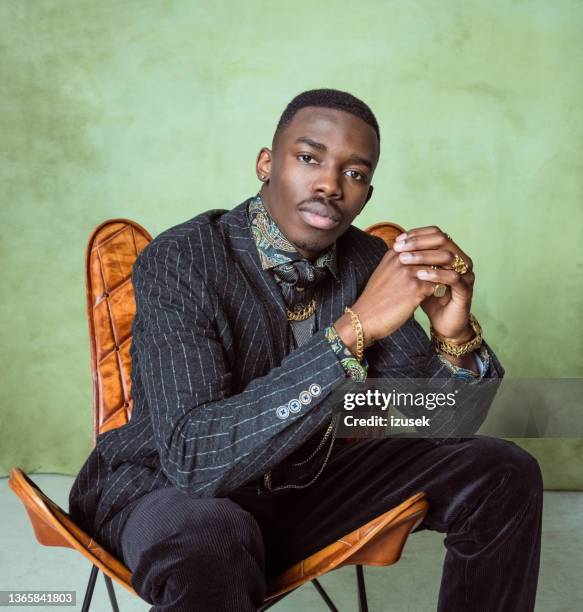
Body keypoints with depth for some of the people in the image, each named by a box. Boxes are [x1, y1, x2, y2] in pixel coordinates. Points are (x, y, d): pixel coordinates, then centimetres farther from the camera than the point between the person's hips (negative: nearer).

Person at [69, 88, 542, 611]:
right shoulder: (178, 262, -23)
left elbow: (436, 426, -6)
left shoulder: (367, 261, -8)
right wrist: (353, 330, -39)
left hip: (307, 479, 6)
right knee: (209, 536, -41)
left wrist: (455, 335, -29)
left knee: (502, 474, -3)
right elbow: (193, 456, -34)